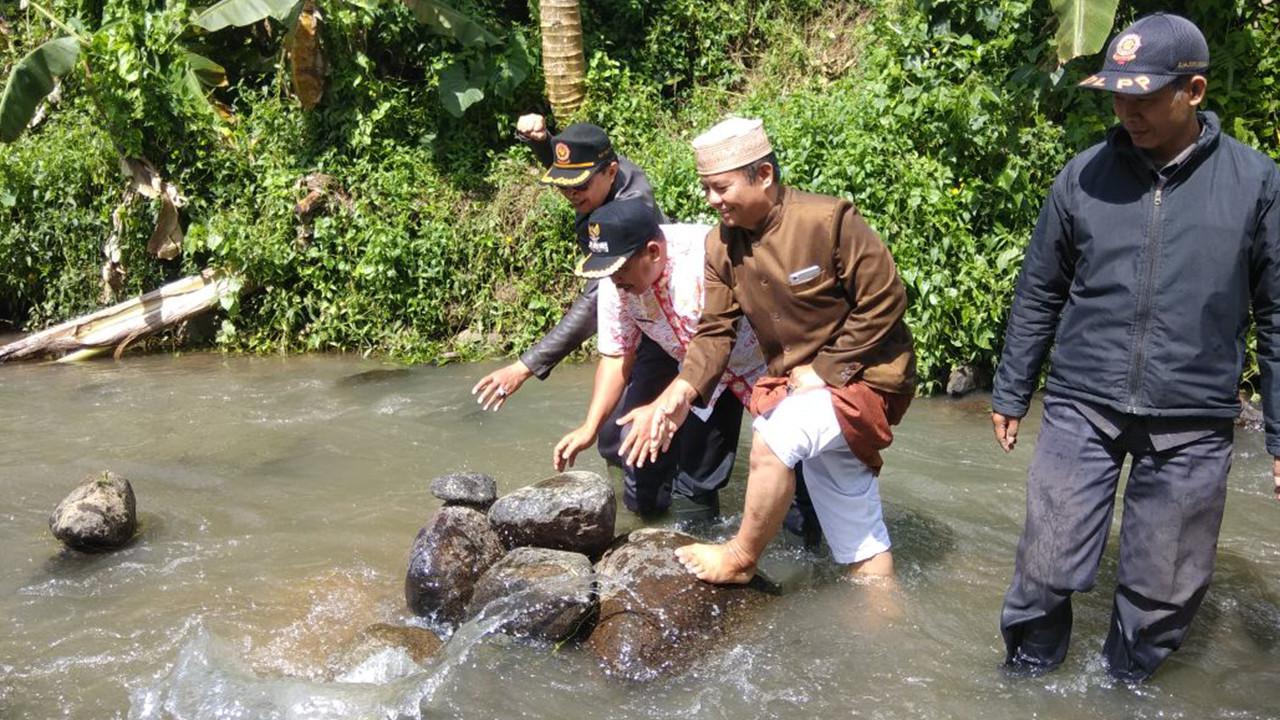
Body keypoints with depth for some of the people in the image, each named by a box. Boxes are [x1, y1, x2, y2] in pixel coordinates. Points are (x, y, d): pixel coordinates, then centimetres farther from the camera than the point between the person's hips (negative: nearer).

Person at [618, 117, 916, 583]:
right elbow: (715, 331, -4)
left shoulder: (829, 221, -22)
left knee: (772, 437, -28)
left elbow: (885, 301, -19)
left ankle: (742, 559, -5)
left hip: (864, 376, -6)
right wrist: (682, 390, -21)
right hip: (801, 386, 6)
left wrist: (826, 369, -18)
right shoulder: (722, 245, -3)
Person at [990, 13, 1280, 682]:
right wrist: (1010, 393, 11)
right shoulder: (1084, 175, 1)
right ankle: (1029, 671, 26)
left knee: (1164, 589, 10)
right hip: (1081, 408, 0)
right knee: (1048, 568, 1)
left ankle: (1124, 685, 35)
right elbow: (1037, 295, 9)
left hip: (1192, 425, 0)